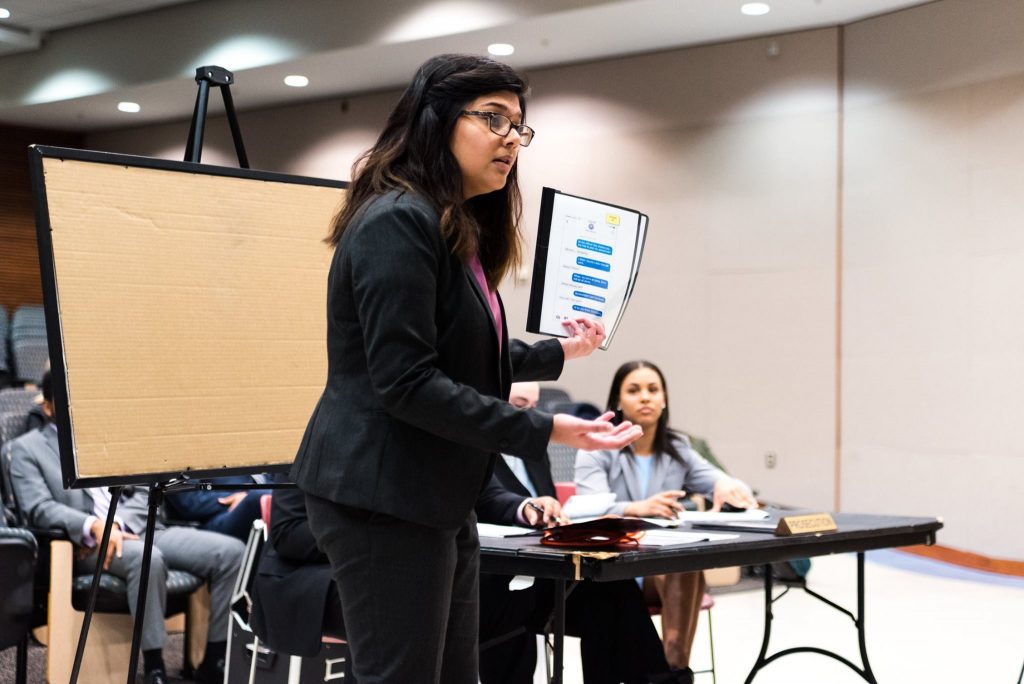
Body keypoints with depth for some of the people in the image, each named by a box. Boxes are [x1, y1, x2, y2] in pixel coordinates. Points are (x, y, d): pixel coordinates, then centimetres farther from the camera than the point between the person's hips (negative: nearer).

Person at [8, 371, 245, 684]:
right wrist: (94, 526, -24)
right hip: (87, 541, -5)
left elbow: (143, 494, 14)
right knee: (147, 558, -40)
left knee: (231, 551, -17)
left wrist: (117, 523, -9)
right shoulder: (27, 449, 10)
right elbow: (39, 509, -6)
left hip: (138, 529, 5)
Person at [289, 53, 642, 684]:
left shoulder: (461, 231, 16)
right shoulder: (399, 221, -16)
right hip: (385, 500, -10)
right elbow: (406, 382, -23)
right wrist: (542, 432, -22)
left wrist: (558, 353, 34)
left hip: (435, 496, 10)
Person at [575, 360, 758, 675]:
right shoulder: (596, 448, -2)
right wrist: (638, 508, -42)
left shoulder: (678, 449, 12)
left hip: (671, 570, 3)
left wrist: (728, 486, -28)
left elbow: (723, 486, -1)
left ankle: (674, 666, -38)